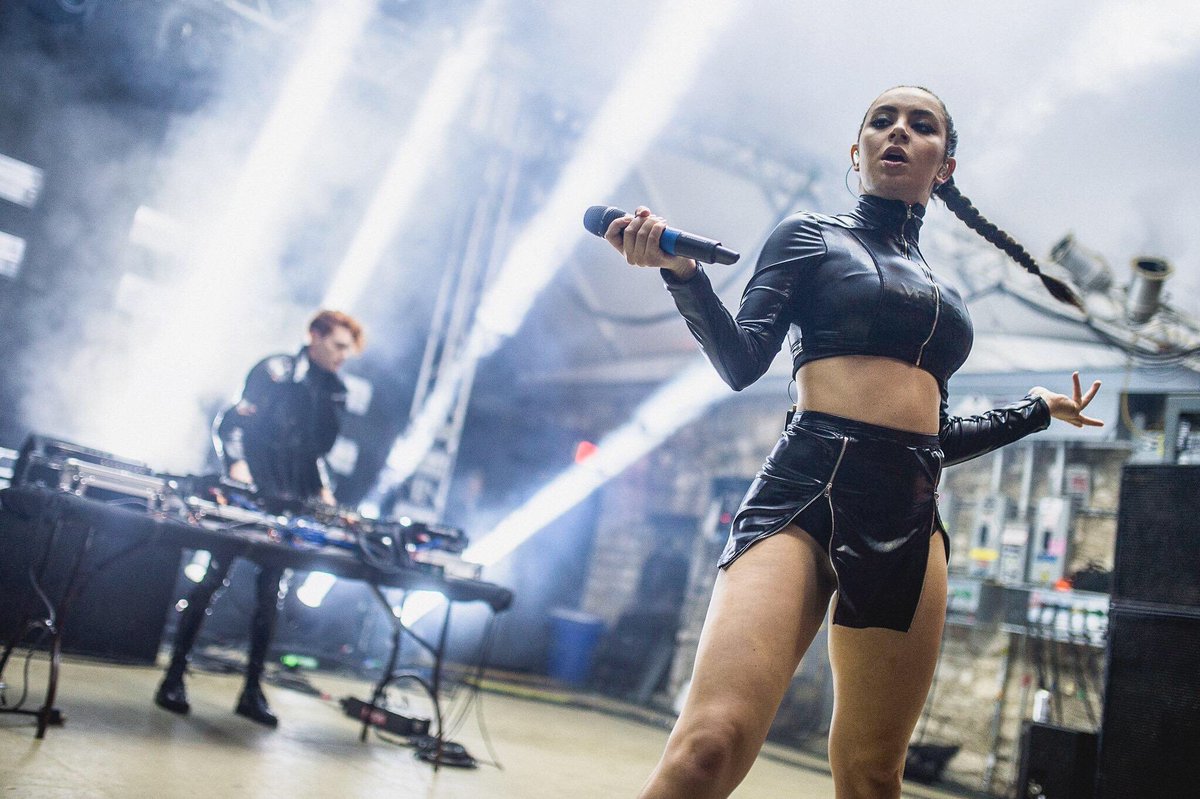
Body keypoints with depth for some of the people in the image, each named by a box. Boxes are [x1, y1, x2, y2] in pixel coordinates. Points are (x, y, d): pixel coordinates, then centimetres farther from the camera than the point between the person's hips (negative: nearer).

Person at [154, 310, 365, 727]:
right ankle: (174, 676, 10)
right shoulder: (276, 371, -7)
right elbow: (230, 422, -13)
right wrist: (237, 464, -27)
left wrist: (322, 490, 8)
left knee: (271, 594, 5)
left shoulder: (335, 392, 12)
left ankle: (253, 689, 12)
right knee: (212, 580, 0)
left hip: (289, 506, 6)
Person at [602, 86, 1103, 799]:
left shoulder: (944, 297, 25)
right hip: (807, 491, -5)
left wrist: (1036, 410, 35)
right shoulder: (810, 235, 13)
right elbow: (742, 361, -1)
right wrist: (681, 268, -16)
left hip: (911, 519, 5)